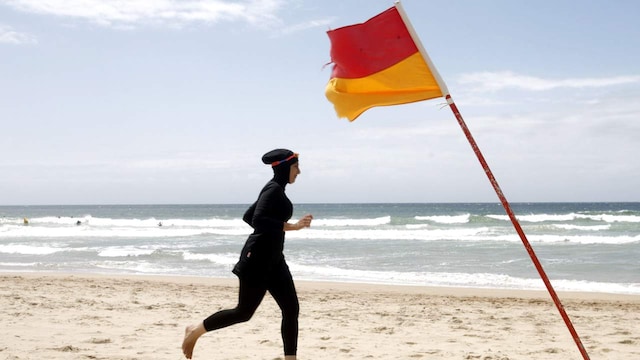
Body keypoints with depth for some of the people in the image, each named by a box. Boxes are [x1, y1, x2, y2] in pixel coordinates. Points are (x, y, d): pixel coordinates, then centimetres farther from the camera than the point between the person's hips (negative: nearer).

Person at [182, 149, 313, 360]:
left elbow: (248, 216, 21)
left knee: (291, 309, 3)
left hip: (272, 259, 10)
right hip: (258, 258, -10)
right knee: (244, 312, 0)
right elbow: (258, 220, -27)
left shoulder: (275, 190, 14)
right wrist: (293, 226, -25)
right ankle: (195, 331, 18)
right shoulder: (274, 189, -14)